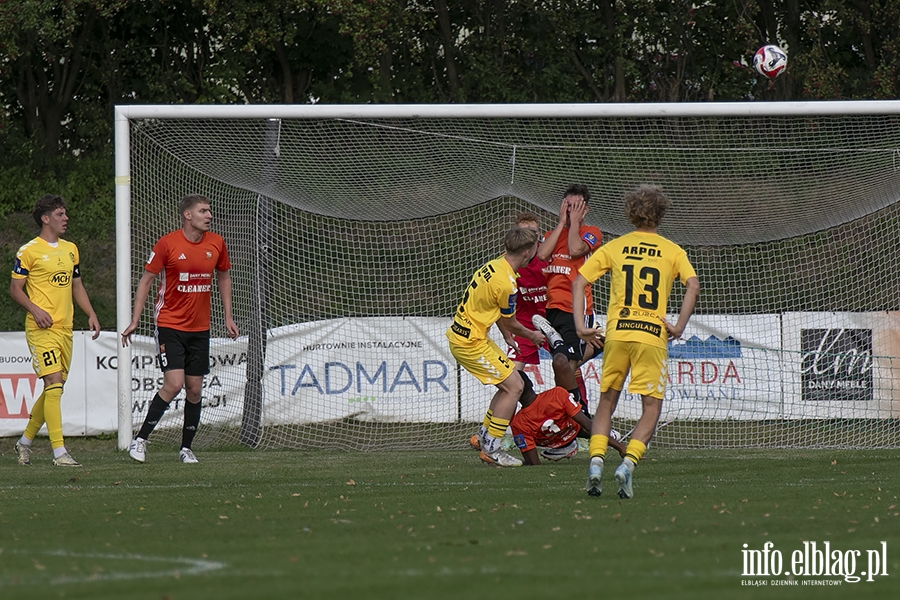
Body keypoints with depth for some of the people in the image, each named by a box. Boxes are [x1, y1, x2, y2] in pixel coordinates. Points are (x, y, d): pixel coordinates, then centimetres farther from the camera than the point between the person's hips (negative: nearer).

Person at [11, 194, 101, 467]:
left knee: (55, 388, 10)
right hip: (41, 329, -7)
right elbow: (15, 288, -4)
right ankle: (59, 452, -18)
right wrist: (35, 309, -19)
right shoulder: (29, 251, -5)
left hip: (65, 329, 7)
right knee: (54, 383, -16)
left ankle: (25, 441, 27)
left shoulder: (70, 249, 16)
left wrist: (91, 314, 10)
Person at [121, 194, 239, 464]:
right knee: (174, 383, -17)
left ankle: (186, 447, 15)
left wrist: (228, 317, 15)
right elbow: (146, 281, -3)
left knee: (194, 389, 4)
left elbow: (223, 277, 19)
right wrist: (134, 321, -5)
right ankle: (140, 439, -6)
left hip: (199, 328, 5)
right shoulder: (167, 244, -10)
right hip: (169, 325, -5)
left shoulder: (216, 243, 3)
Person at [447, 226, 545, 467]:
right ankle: (491, 449, -6)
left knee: (511, 384, 15)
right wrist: (532, 336, 11)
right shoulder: (506, 283, -22)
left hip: (459, 336, 10)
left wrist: (508, 337, 25)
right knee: (514, 387, -7)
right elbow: (509, 322, -7)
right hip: (470, 342, -10)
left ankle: (484, 436, 23)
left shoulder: (494, 265, 7)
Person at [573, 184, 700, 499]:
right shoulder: (672, 251, 7)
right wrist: (679, 326, -6)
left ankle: (596, 462, -2)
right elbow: (693, 285, -9)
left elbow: (579, 282, 6)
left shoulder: (613, 247, 11)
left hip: (616, 332, 2)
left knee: (607, 401, 15)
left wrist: (580, 325, 5)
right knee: (651, 408, 6)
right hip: (653, 336, -2)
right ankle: (628, 464, -14)